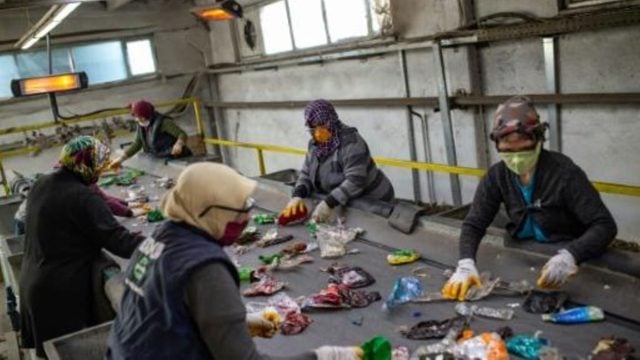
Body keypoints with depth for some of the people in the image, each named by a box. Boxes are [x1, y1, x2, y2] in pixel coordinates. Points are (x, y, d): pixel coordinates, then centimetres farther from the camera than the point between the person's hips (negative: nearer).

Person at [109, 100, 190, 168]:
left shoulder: (163, 122, -16)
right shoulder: (141, 126, 7)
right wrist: (121, 158, 9)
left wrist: (179, 144, -44)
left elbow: (182, 134, -21)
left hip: (176, 159, -7)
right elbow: (137, 144, 14)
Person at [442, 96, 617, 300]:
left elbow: (605, 225, -24)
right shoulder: (497, 177, -6)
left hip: (571, 262, -3)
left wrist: (569, 257, -42)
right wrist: (466, 264, -26)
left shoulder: (565, 172, -20)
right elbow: (474, 224, -6)